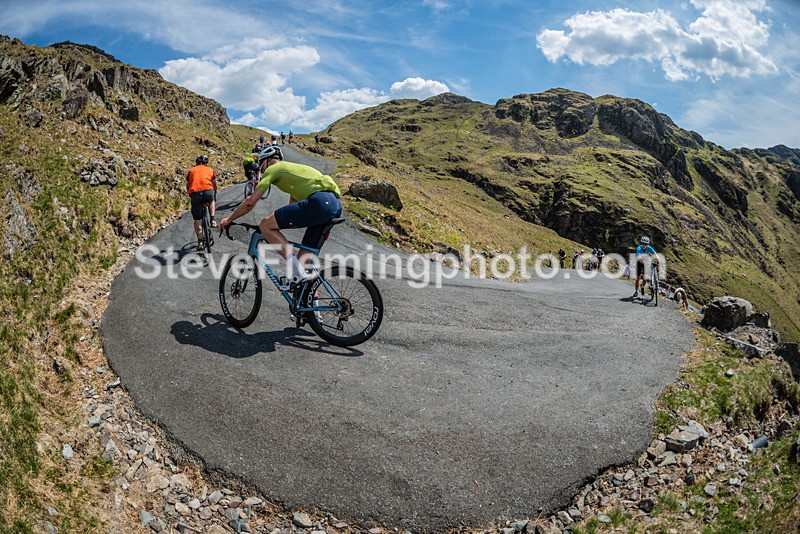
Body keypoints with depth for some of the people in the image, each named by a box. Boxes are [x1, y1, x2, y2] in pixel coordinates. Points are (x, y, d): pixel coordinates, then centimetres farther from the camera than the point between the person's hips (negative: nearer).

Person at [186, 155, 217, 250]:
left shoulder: (191, 170, 26)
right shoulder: (210, 170, 25)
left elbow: (187, 186, 32)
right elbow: (215, 185, 36)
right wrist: (214, 195, 54)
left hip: (194, 193, 0)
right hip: (208, 191, 0)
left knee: (197, 219, 11)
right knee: (211, 200, 37)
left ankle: (200, 242, 9)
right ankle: (212, 220, 22)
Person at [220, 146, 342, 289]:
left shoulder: (272, 169, 11)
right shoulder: (293, 168, 36)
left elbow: (250, 202, 8)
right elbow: (291, 211, 40)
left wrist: (228, 220, 21)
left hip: (318, 201, -9)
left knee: (265, 225, -4)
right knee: (305, 257, 15)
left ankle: (296, 271, -11)